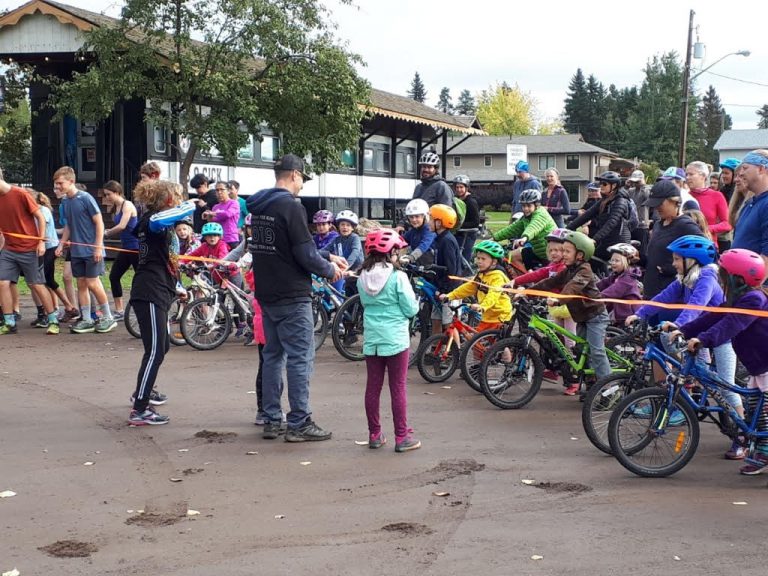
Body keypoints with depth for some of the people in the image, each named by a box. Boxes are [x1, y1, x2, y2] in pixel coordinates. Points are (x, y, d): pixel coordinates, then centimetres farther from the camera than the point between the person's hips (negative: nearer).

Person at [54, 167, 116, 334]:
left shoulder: (85, 198, -13)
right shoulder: (66, 202, 7)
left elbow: (99, 222, -12)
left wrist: (98, 247, -16)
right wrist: (61, 244, 9)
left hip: (91, 250, -7)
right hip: (77, 251, 7)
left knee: (92, 283, -7)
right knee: (81, 284, 7)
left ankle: (108, 317, 7)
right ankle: (86, 320, 13)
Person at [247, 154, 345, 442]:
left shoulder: (258, 207, 11)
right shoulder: (291, 206, -17)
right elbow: (304, 253, -19)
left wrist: (327, 257, 19)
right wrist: (329, 270, -1)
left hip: (266, 295, 9)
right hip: (292, 296, -9)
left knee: (273, 354, 15)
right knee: (300, 358, -2)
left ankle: (272, 421, 19)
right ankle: (299, 423, 1)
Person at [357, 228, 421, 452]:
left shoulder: (363, 278, 1)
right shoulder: (398, 277, -13)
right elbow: (411, 309, -9)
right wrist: (414, 303, 11)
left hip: (371, 339, 4)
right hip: (395, 339, -4)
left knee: (373, 387, 11)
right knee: (398, 388, 2)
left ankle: (374, 434, 18)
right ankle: (402, 437, 6)